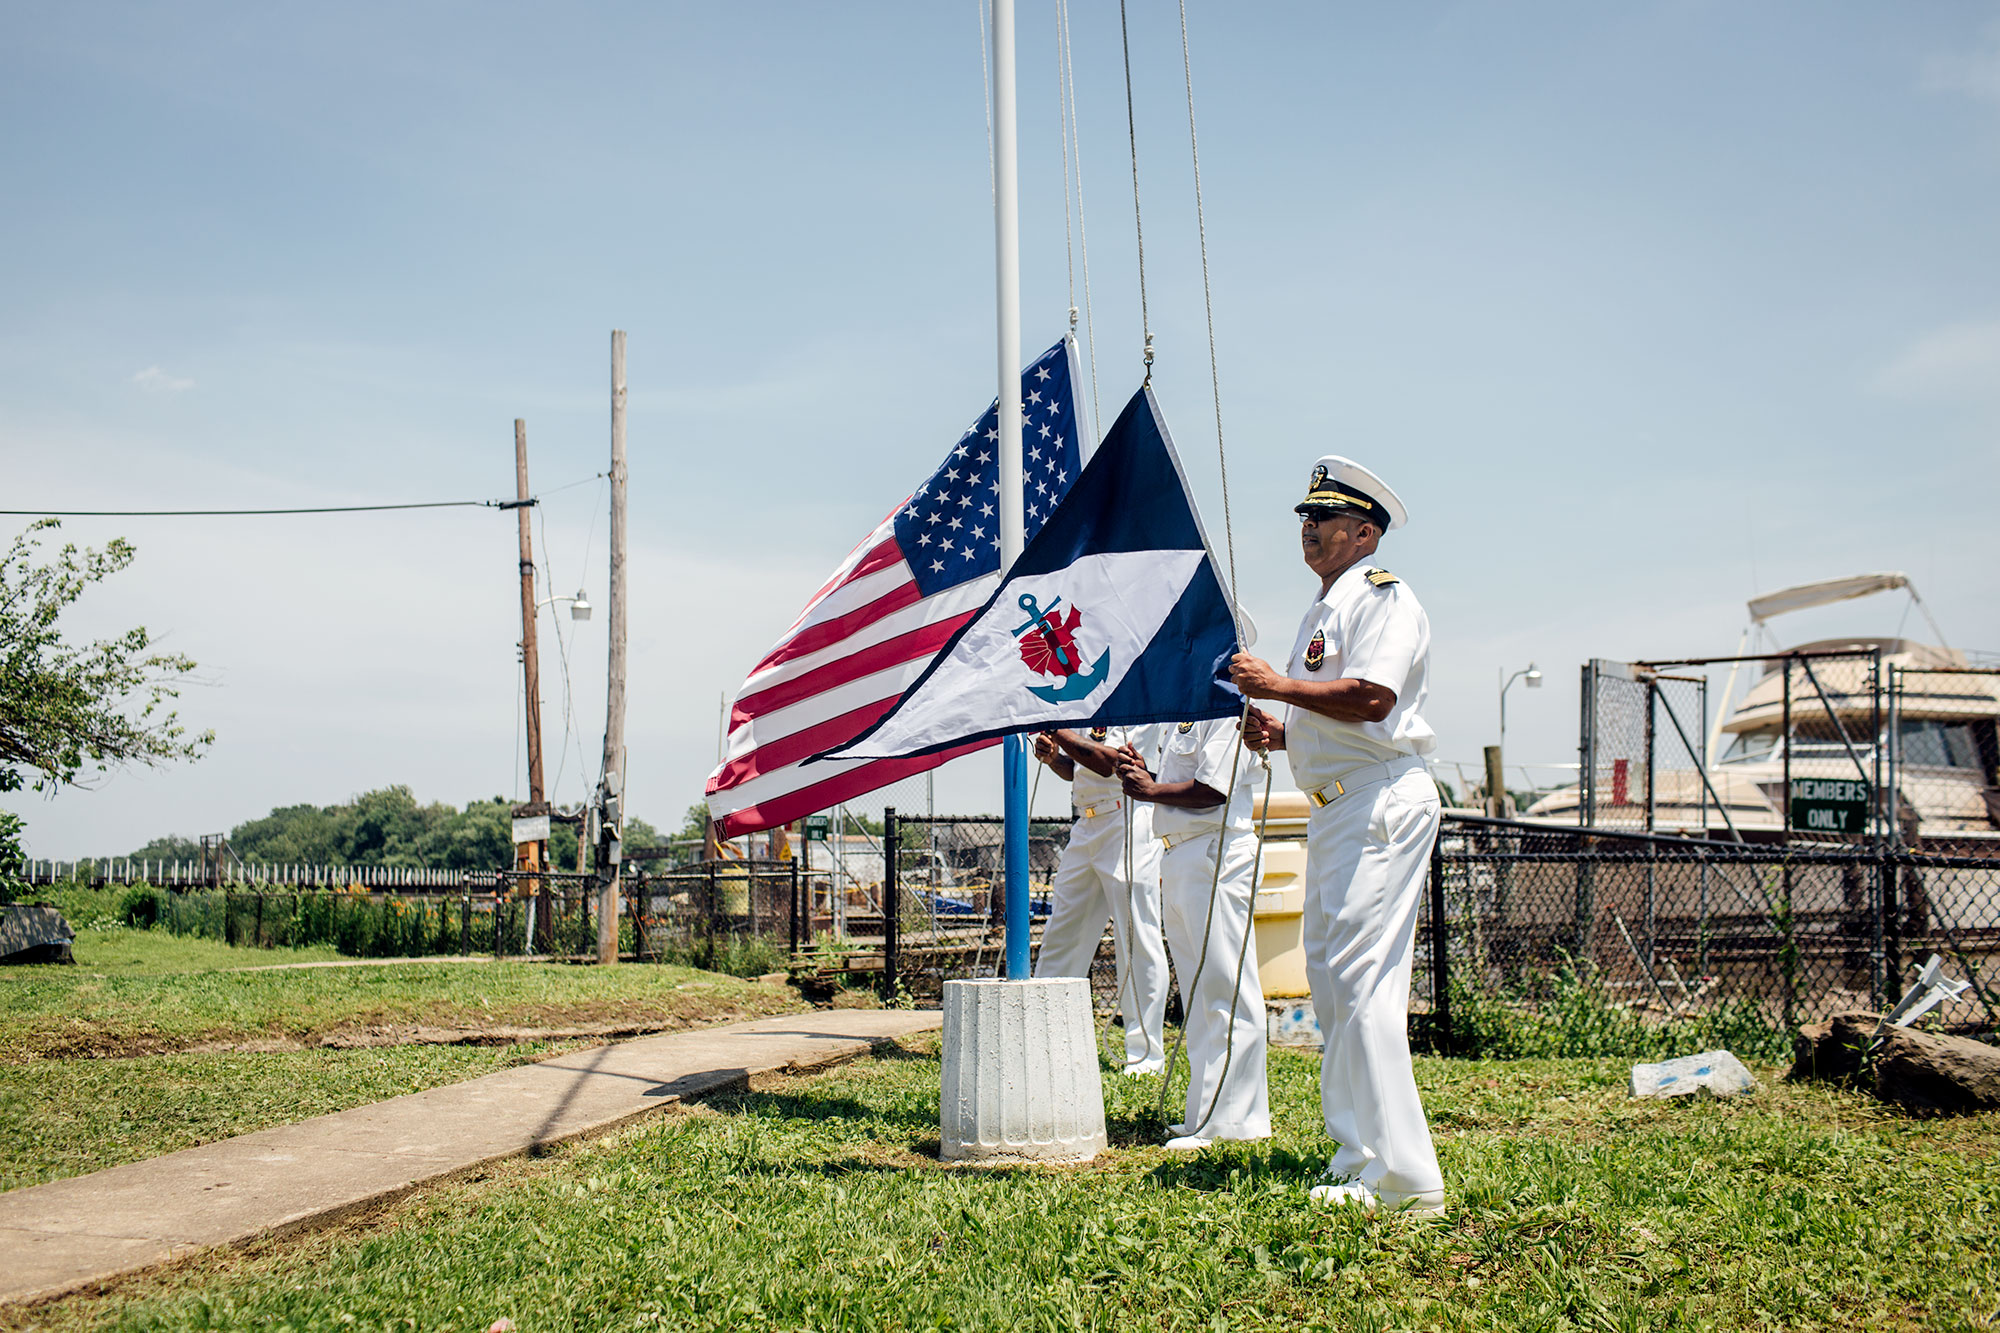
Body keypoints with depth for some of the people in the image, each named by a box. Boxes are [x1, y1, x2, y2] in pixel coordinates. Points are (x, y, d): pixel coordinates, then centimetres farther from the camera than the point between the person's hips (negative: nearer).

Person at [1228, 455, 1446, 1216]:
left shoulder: (1382, 596, -8)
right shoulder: (1323, 610, 23)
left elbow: (1370, 698, -23)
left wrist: (1279, 684, -16)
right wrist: (1278, 732, 10)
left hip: (1381, 803, -11)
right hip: (1337, 805, 11)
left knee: (1360, 978, -16)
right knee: (1329, 976, 11)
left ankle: (1401, 1176, -15)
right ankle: (1359, 1155, 17)